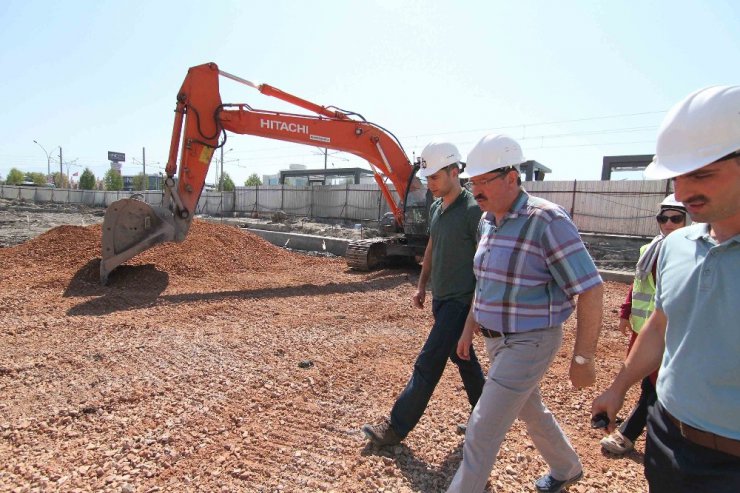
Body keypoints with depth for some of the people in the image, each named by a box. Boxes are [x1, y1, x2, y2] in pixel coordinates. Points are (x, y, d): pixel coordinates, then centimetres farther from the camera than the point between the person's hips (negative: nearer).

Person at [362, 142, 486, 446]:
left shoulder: (473, 210, -17)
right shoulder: (435, 208, 8)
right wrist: (422, 285, 15)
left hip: (460, 301, -8)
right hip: (440, 298, 9)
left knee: (428, 363, -4)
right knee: (463, 359, 20)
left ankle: (397, 427, 8)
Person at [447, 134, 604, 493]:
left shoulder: (547, 221, -22)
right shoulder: (488, 221, 3)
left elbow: (591, 290, -19)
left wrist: (583, 358, -17)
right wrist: (470, 328, 16)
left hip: (529, 343, -8)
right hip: (496, 339, 8)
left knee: (482, 430, -3)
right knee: (530, 410, 27)